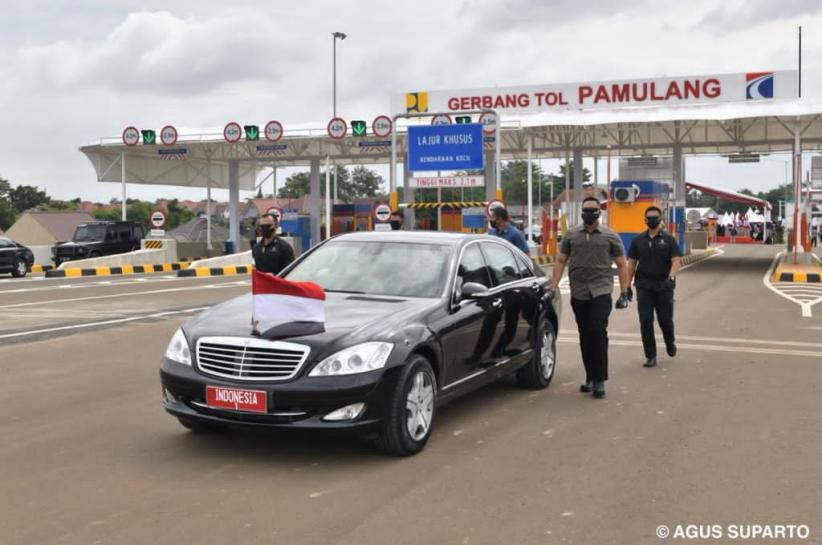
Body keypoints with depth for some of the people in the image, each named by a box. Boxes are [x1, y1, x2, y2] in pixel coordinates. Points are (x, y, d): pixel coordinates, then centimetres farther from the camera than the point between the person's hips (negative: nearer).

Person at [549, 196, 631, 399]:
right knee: (585, 336, 8)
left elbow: (621, 265, 6)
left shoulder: (610, 236, 5)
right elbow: (560, 262, 10)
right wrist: (553, 288, 2)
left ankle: (599, 380, -9)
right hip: (578, 294, 3)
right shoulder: (571, 236, 10)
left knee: (598, 332, -15)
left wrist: (624, 292, 0)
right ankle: (590, 377, 19)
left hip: (601, 291, -3)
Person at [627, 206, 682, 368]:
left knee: (665, 320, 6)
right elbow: (631, 263, 9)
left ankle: (670, 343, 38)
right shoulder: (638, 240, 7)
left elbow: (675, 262, -7)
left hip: (664, 286, -1)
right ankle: (650, 356, 5)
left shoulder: (668, 239, 1)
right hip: (644, 286, 1)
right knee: (645, 321, -4)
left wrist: (671, 278, -24)